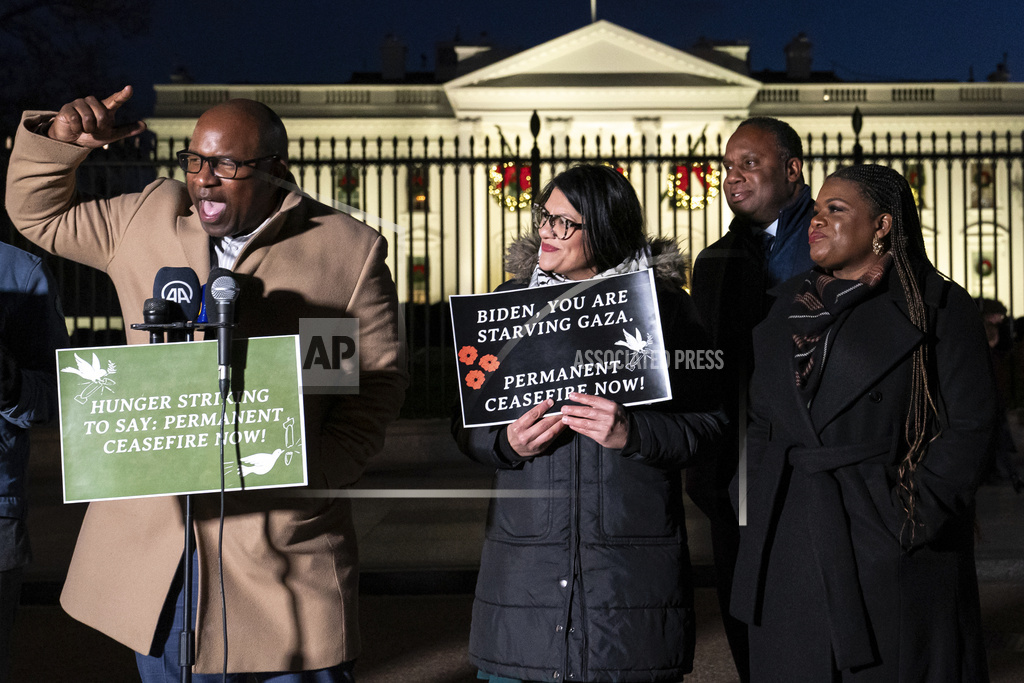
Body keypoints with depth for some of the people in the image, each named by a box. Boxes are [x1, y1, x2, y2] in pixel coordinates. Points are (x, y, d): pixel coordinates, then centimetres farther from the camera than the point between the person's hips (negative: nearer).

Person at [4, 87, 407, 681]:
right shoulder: (150, 218, 10)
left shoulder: (350, 250, -1)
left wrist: (314, 472, -12)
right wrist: (61, 140, 4)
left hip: (282, 541, -3)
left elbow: (380, 378, -1)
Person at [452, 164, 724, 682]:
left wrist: (631, 433, -17)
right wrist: (508, 443, -9)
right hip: (525, 560, 2)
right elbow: (468, 423, 12)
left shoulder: (664, 305, 2)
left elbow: (706, 423, -1)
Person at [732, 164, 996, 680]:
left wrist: (916, 516, -12)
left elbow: (969, 424, -6)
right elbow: (759, 419, 15)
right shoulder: (787, 305, 12)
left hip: (890, 549, -4)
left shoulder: (938, 308, -2)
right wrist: (754, 506, 5)